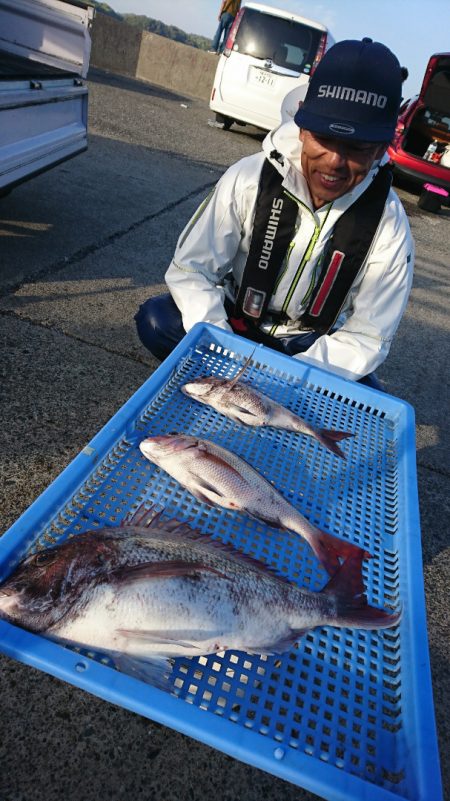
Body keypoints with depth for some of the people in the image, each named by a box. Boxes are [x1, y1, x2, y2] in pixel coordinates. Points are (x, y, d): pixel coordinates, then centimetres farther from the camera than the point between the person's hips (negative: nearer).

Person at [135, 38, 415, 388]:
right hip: (233, 322, 1)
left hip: (310, 348, 0)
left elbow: (366, 338, -14)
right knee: (156, 319, -25)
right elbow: (190, 269, -14)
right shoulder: (249, 179, -17)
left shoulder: (389, 226, -17)